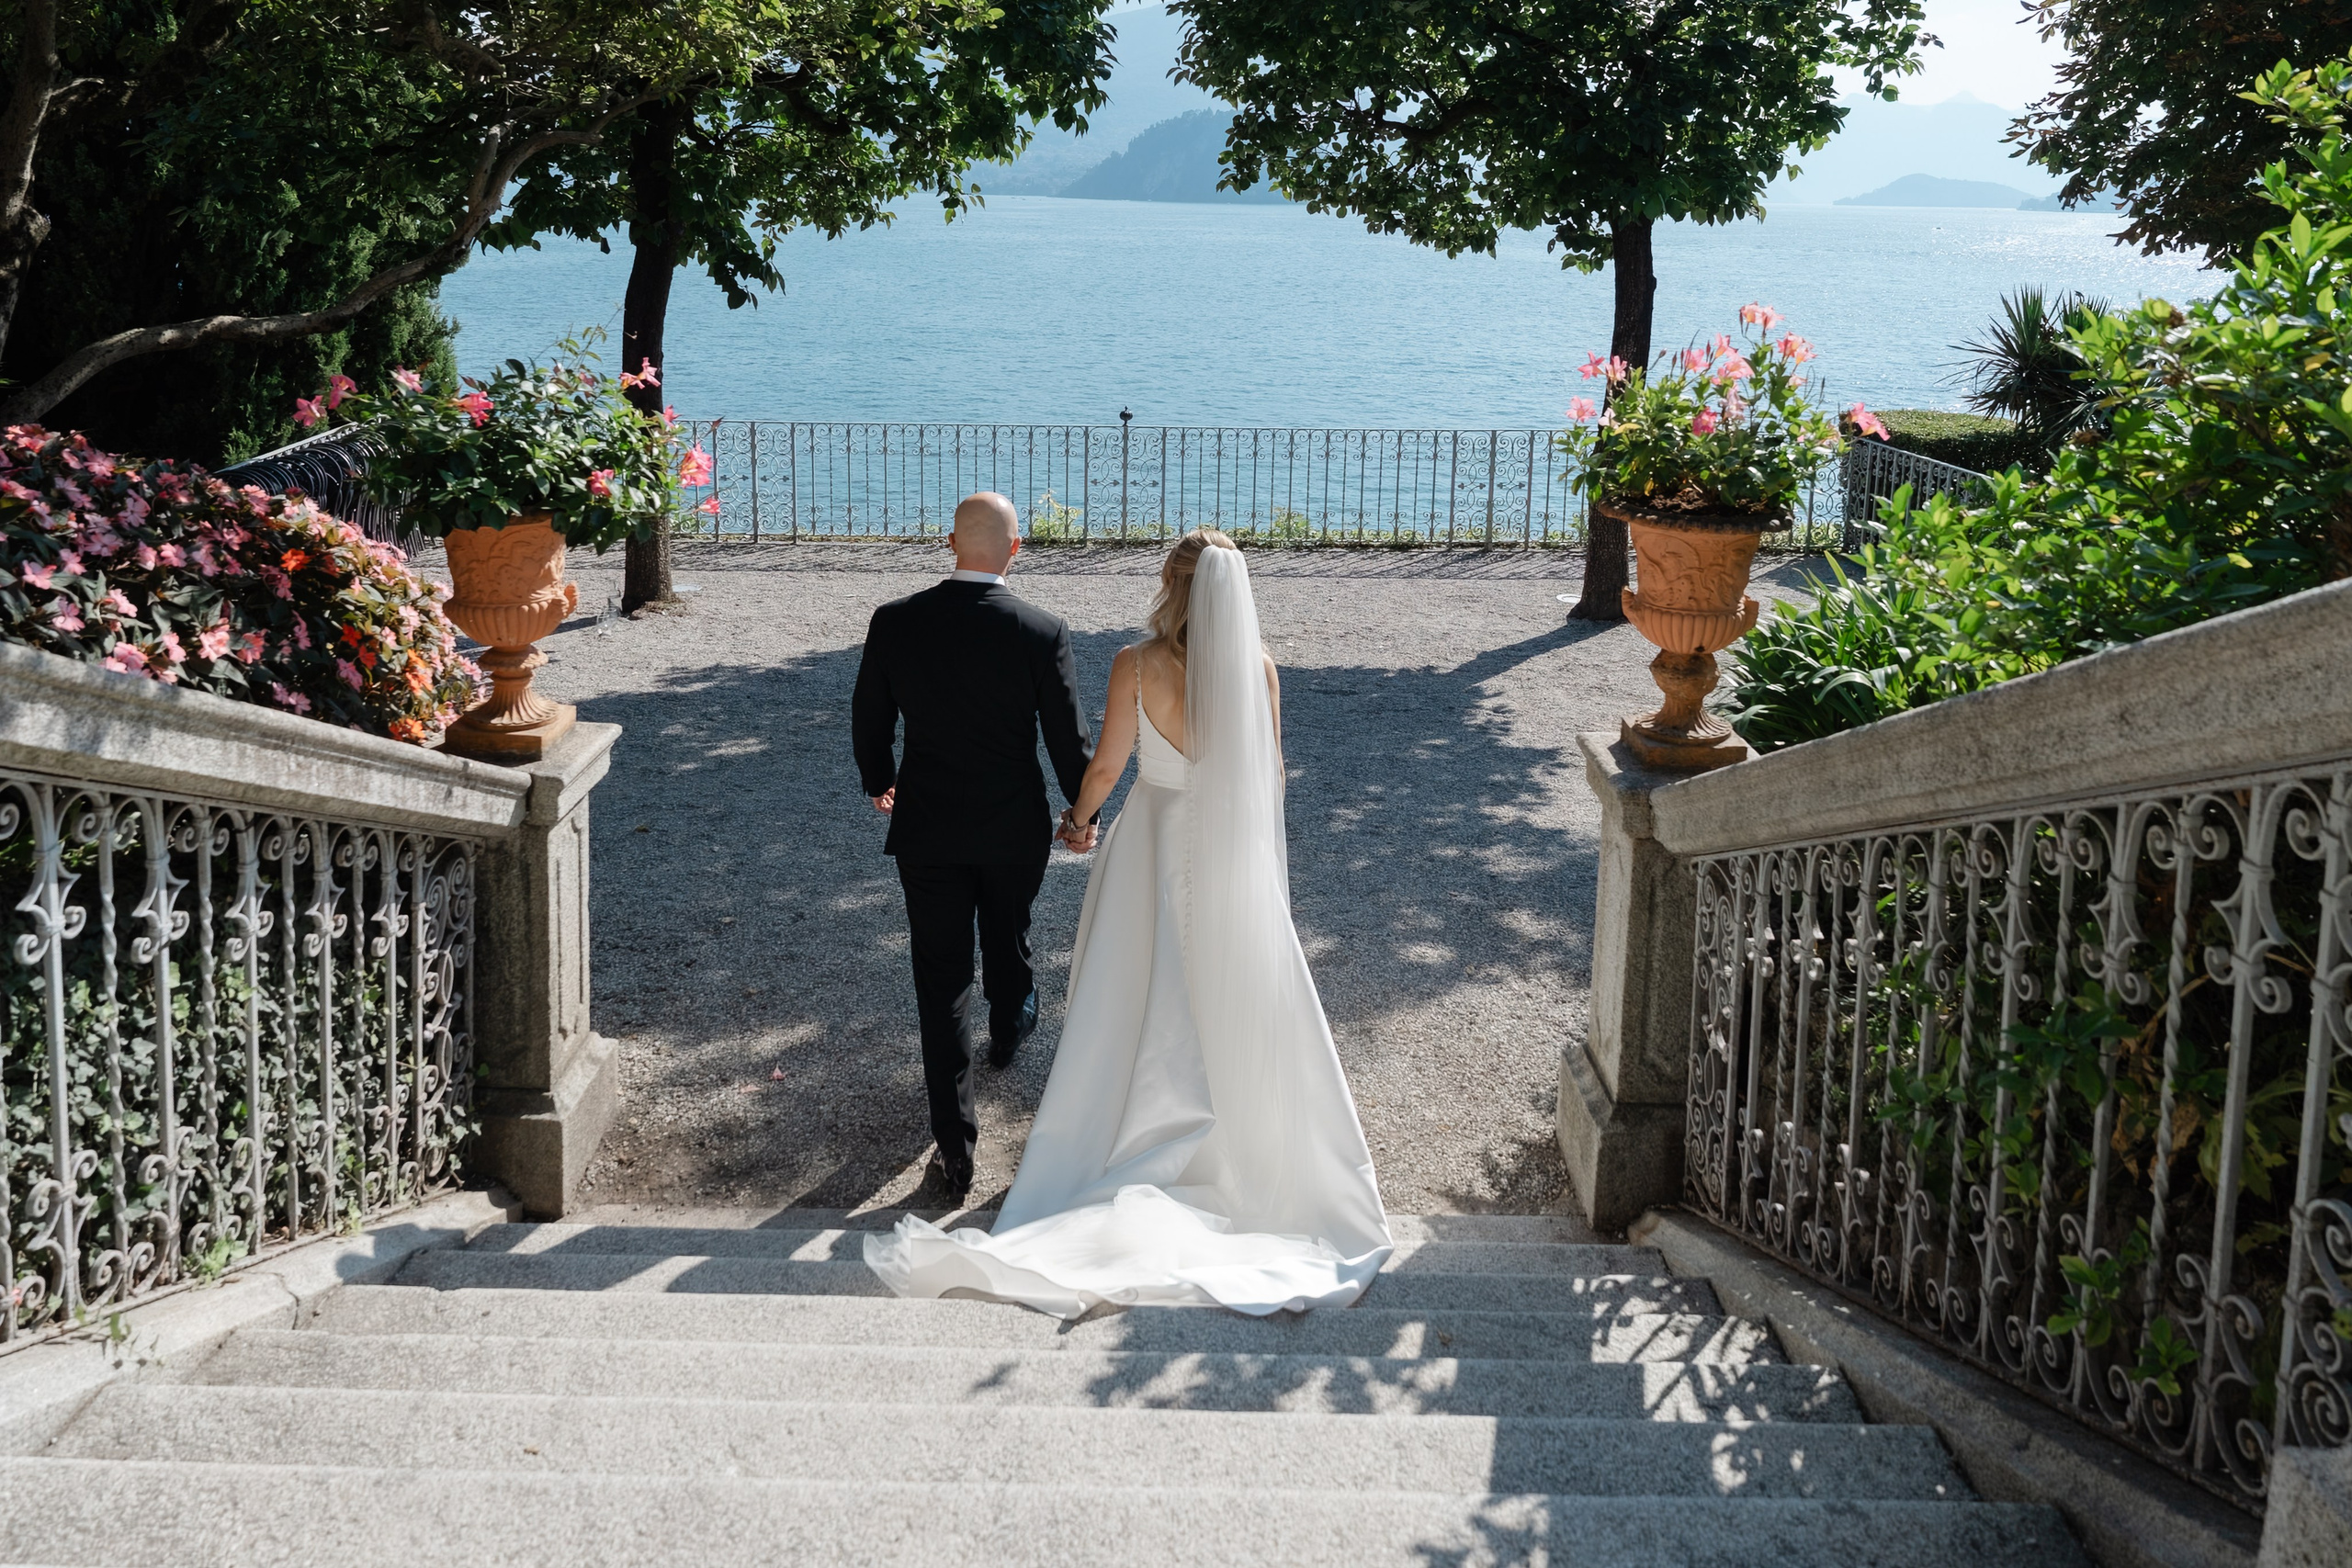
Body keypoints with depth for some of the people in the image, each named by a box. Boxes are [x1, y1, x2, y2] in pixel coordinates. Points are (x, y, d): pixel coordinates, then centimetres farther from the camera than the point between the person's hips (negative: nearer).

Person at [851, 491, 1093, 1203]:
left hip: (927, 829, 0)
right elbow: (1068, 740, -9)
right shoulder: (1043, 632, -15)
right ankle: (1009, 1031, 58)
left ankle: (956, 1146, 5)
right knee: (1007, 933, 29)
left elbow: (868, 724, 0)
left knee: (941, 980, 5)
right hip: (1015, 828, 0)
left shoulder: (895, 622, -11)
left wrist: (880, 784, 20)